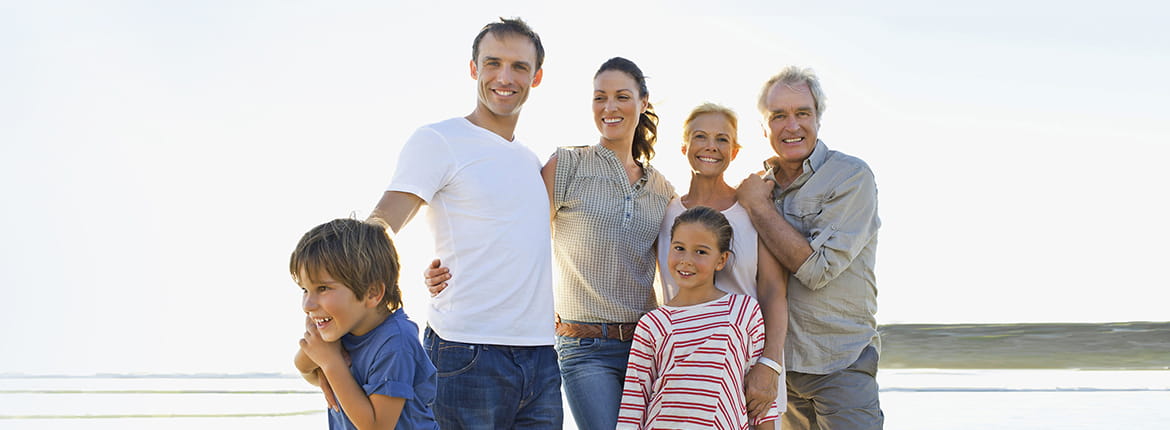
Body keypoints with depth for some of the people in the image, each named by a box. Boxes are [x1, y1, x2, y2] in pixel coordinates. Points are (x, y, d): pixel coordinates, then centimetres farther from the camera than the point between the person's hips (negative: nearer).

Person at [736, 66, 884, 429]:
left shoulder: (852, 176, -10)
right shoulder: (760, 185, 8)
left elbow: (817, 268, -20)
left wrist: (758, 207, -12)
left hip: (841, 362, -5)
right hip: (778, 361, 5)